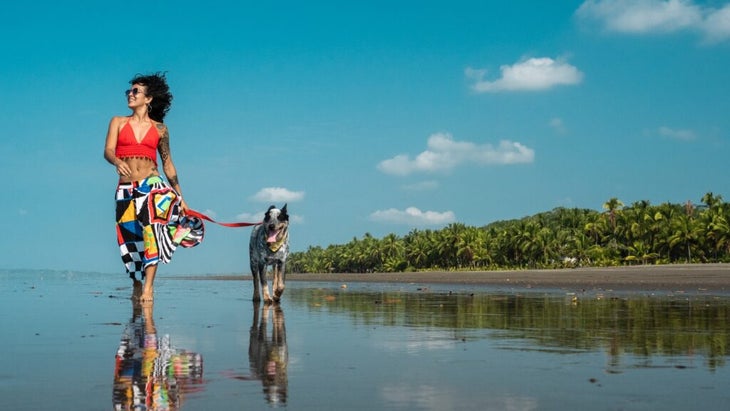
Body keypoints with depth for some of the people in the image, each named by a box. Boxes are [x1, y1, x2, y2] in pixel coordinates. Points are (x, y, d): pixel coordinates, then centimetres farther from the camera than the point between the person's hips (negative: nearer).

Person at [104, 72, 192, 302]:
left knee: (151, 224, -26)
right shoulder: (118, 122, 9)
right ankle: (136, 287, 27)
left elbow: (168, 163, 15)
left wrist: (180, 197, 13)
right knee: (129, 241, 6)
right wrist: (117, 162, -30)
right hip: (126, 188, 2)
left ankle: (148, 286, -26)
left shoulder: (159, 129, 9)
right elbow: (108, 151, -5)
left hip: (152, 185, -2)